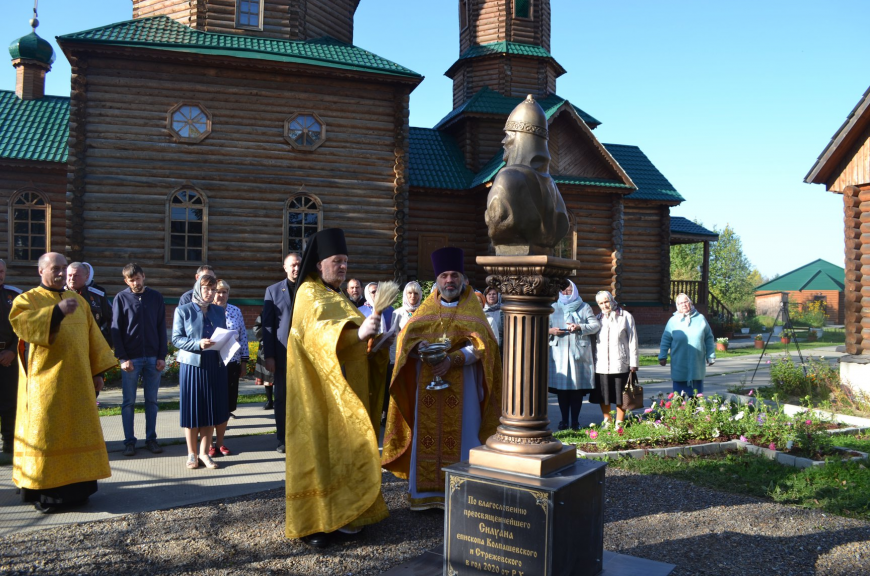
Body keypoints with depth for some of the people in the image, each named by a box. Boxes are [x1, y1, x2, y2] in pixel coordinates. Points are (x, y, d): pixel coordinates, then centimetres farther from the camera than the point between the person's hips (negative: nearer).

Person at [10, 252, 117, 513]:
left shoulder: (78, 300, 14)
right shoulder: (27, 299, 1)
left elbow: (92, 337, 13)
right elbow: (21, 323, -21)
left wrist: (97, 371, 7)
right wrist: (57, 311, -31)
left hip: (77, 382, 5)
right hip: (46, 382, -4)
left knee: (77, 431, 8)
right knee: (47, 432, -1)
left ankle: (75, 487, 16)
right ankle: (45, 491, 7)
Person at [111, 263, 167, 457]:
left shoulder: (156, 297, 6)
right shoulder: (121, 298, 1)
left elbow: (162, 328, 7)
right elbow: (115, 330, -1)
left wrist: (162, 356, 0)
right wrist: (123, 357, -9)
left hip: (153, 358, 2)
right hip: (131, 358, -1)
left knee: (151, 401, 7)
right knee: (128, 402, 4)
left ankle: (151, 439, 16)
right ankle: (129, 441, 12)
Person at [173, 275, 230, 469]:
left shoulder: (218, 311, 11)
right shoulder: (183, 311, 0)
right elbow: (176, 339, -5)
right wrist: (197, 344, -20)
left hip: (215, 366, 3)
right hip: (192, 365, -3)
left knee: (211, 408, 5)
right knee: (192, 409, 2)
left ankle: (205, 453, 16)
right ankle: (192, 454, 15)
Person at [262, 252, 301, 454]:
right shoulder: (273, 291, 6)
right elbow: (268, 325, 3)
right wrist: (269, 356, -4)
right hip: (283, 353, 0)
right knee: (282, 398, 7)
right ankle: (282, 439, 16)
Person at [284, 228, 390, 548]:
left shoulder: (336, 297, 17)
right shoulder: (309, 295, -10)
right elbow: (320, 331, -28)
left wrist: (371, 336, 1)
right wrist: (358, 332, -43)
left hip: (344, 389, 8)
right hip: (320, 391, -8)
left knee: (341, 448, 10)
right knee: (318, 449, -4)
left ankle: (338, 514, 19)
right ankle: (311, 523, 5)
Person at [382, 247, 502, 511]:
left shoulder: (472, 309, 4)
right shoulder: (426, 309, 13)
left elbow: (480, 344, -9)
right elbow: (406, 337, 3)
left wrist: (453, 360, -23)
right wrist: (419, 347, -19)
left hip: (461, 385, -2)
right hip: (427, 384, 3)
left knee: (460, 436, -2)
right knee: (427, 434, 3)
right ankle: (426, 490, 14)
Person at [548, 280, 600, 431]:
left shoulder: (584, 307, 13)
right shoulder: (553, 308, 17)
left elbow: (596, 325, 4)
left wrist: (580, 327, -12)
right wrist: (550, 331, -8)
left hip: (579, 352, -1)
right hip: (559, 353, 1)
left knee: (578, 386, -3)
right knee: (561, 386, -1)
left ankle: (575, 421, 4)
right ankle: (564, 420, 8)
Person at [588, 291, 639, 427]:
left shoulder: (626, 317, 4)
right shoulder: (597, 319, 13)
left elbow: (633, 341, 2)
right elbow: (592, 340, 17)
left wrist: (633, 363, -3)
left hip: (620, 363, -3)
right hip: (601, 364, 3)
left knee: (620, 395, 2)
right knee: (602, 395, 6)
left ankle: (619, 423, 13)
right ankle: (607, 421, 22)